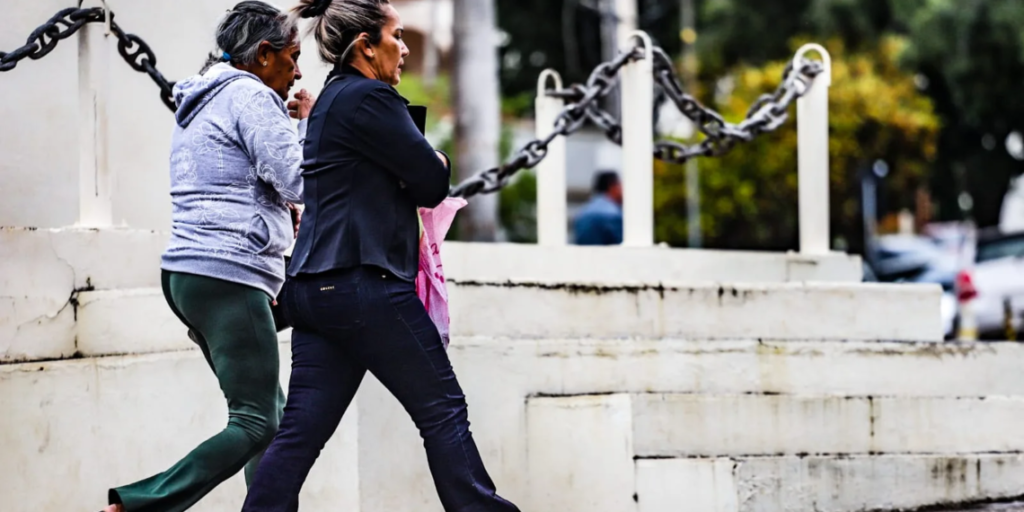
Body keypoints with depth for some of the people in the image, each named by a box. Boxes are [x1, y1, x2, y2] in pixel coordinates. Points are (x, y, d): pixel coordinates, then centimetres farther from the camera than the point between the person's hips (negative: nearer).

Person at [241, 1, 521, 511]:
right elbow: (432, 182, -9)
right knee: (443, 410, 0)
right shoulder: (369, 99, -9)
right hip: (364, 285, -9)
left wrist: (423, 166, 10)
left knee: (300, 430, 3)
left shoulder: (330, 101, 22)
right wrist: (438, 163, 12)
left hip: (314, 289, 9)